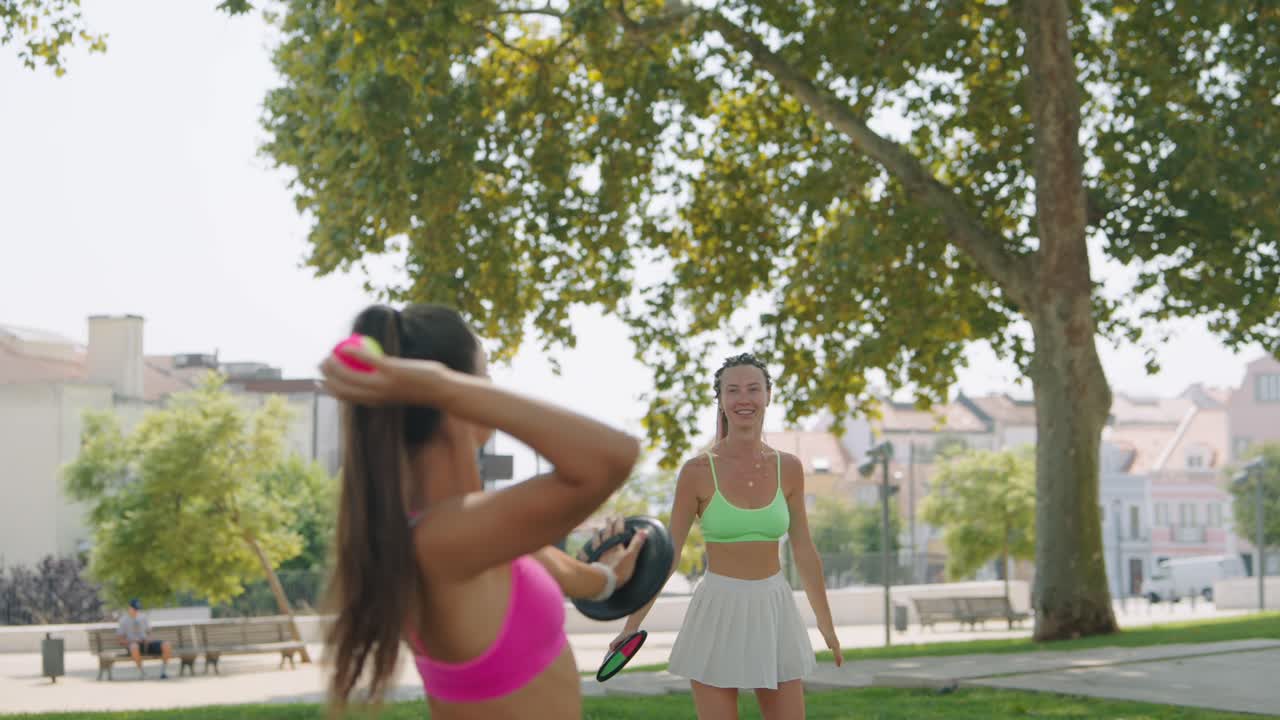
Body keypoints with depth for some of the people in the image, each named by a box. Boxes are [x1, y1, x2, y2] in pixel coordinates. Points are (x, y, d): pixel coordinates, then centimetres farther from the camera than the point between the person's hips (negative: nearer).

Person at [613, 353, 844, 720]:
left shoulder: (788, 468, 2)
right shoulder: (697, 472, -6)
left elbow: (804, 550, 11)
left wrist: (826, 624, 16)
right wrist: (632, 625, -4)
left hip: (773, 612, 3)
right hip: (718, 613, -3)